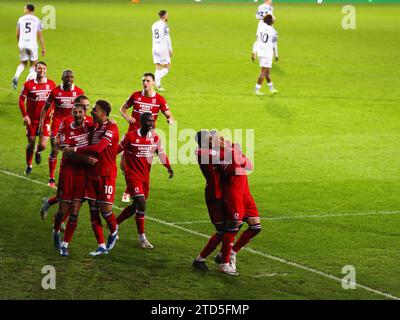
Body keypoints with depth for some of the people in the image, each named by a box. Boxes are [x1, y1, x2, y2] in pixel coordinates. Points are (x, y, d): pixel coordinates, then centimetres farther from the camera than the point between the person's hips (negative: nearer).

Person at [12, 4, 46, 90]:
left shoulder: (21, 19, 4)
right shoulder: (37, 20, 0)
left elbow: (17, 34, 11)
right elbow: (40, 36, 0)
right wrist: (43, 49, 7)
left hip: (22, 44, 2)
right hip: (32, 44, -2)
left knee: (23, 64, 19)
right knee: (33, 65, 12)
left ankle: (16, 77, -4)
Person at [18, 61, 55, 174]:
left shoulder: (51, 84, -1)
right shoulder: (29, 85, -8)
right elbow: (21, 100, -5)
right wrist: (25, 116, -12)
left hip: (45, 119, 1)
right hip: (32, 120, -1)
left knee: (43, 145, -5)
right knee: (31, 143, 6)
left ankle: (37, 152, 33)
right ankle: (29, 165, 29)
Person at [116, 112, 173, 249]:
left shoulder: (155, 138, 2)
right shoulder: (130, 136, -13)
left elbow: (161, 153, 16)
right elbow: (117, 149, -4)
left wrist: (169, 167, 11)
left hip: (145, 176, 6)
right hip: (133, 175, -6)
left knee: (136, 206, 12)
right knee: (141, 203, -16)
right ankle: (142, 238, -7)